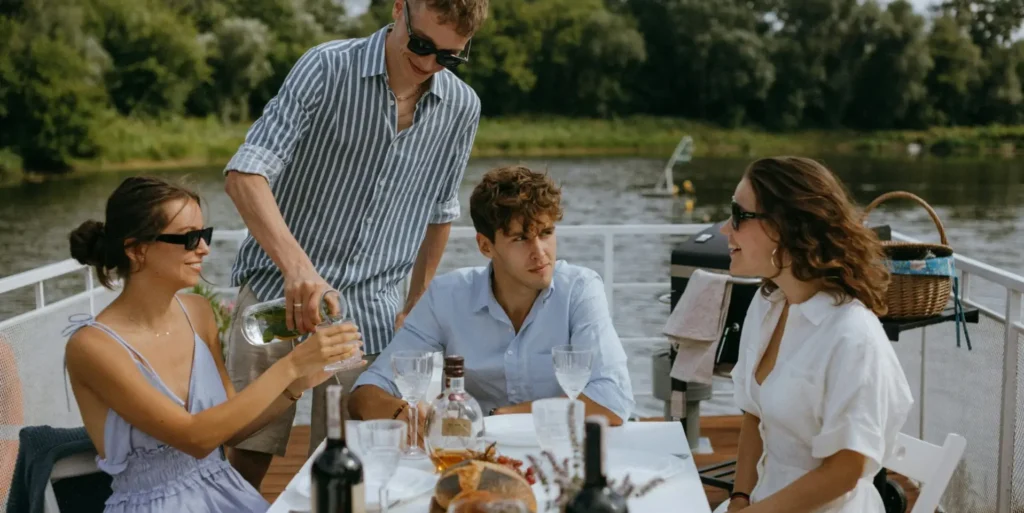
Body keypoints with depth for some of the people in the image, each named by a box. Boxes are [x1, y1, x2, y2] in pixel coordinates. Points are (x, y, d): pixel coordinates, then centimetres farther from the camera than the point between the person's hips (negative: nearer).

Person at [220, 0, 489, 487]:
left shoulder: (461, 108, 3)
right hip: (278, 292, -2)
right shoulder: (326, 69, -10)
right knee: (247, 458, 2)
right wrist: (297, 266, -34)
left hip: (369, 313, 3)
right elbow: (245, 174, -20)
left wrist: (414, 307, 17)